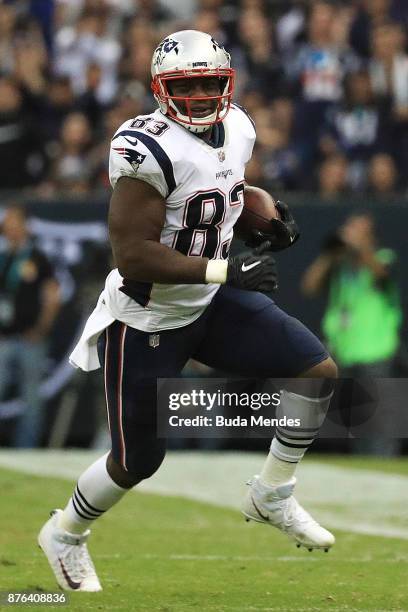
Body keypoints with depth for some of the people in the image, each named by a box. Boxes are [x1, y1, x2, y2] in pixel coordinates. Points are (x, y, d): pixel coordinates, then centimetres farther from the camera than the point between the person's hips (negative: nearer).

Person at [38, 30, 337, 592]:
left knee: (319, 371, -4)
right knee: (139, 460, 5)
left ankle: (272, 496, 14)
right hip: (148, 320, -7)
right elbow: (133, 255, -28)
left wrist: (271, 219, -2)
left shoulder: (236, 129, -2)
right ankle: (64, 535, 33)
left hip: (211, 303, 7)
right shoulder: (151, 149, -27)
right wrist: (227, 271, -27)